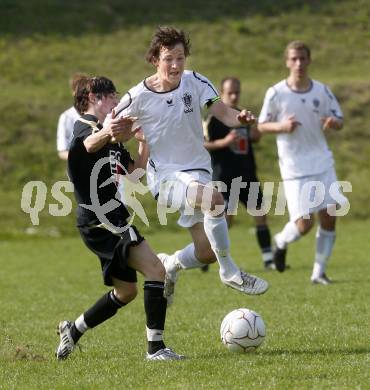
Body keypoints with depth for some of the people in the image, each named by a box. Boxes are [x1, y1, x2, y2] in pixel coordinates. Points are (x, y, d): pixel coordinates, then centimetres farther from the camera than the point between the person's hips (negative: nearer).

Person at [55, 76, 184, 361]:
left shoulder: (111, 142, 23)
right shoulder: (84, 125, -8)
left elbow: (134, 172, 28)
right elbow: (90, 143, -35)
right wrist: (107, 133, -57)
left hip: (112, 223, 10)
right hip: (100, 222, -10)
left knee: (126, 292, 18)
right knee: (155, 270, -19)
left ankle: (73, 330, 32)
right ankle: (155, 348, -20)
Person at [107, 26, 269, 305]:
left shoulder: (195, 82, -4)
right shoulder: (139, 97, -11)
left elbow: (222, 112, -12)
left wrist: (240, 117, -34)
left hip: (197, 171, 5)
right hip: (164, 175, -5)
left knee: (207, 253, 2)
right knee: (213, 199, -34)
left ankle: (170, 265, 37)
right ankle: (230, 273, -18)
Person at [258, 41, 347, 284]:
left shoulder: (322, 91, 2)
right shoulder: (276, 93, -6)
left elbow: (339, 121, 9)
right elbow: (262, 126, 2)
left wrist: (334, 122, -15)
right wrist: (282, 126, -18)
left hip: (323, 163, 4)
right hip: (295, 169, -4)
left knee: (329, 217, -2)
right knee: (304, 224, -10)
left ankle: (319, 272, 11)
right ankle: (282, 241, 24)